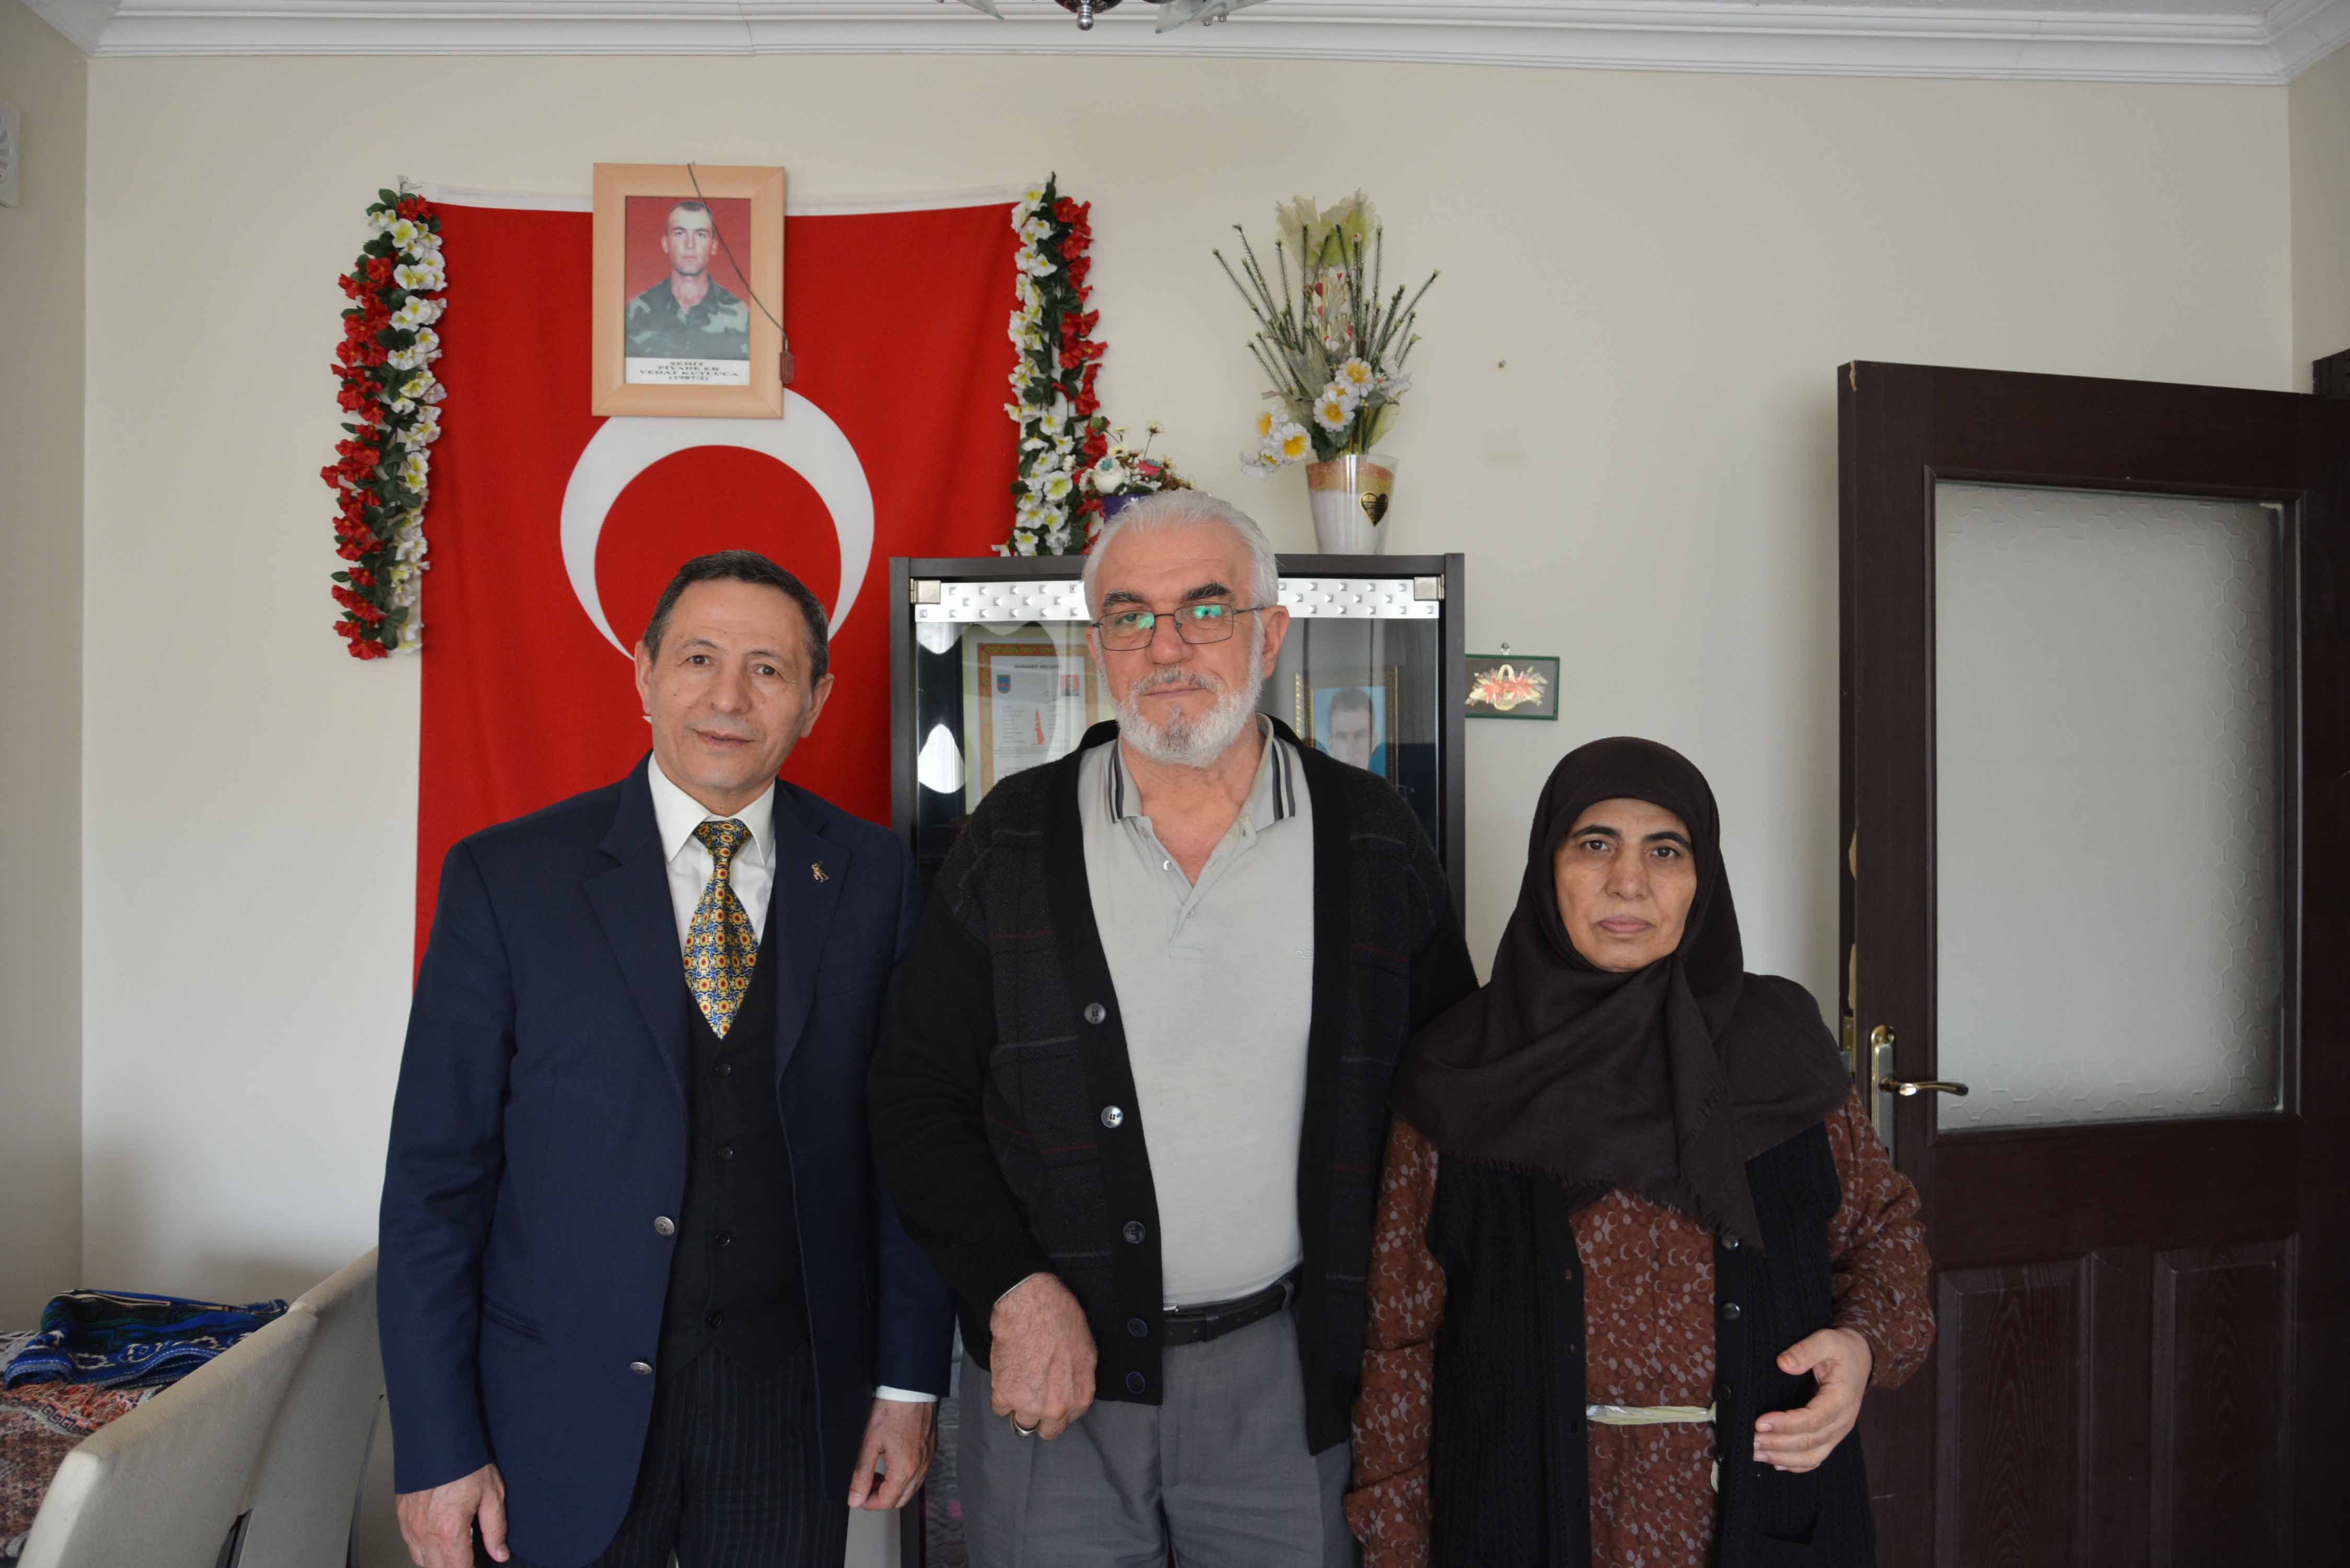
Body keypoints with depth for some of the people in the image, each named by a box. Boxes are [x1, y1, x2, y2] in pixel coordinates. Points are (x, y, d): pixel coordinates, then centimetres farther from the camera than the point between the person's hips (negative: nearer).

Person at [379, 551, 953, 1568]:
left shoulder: (870, 878, -1)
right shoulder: (505, 877, -6)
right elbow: (436, 1177, -5)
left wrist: (910, 1378, 1)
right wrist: (438, 1448, -6)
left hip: (792, 1407, 2)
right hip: (568, 1416, -1)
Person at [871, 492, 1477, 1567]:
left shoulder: (1373, 840, -1)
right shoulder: (1015, 836, -2)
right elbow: (916, 1094, 0)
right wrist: (1015, 1290, -10)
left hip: (1286, 1373, 1)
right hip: (1051, 1365, 0)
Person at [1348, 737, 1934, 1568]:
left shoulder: (1778, 1041, -1)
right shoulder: (1463, 1077, -6)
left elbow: (1884, 1225, 9)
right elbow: (1401, 1329, -3)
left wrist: (1862, 1344, -11)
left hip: (1763, 1500, 2)